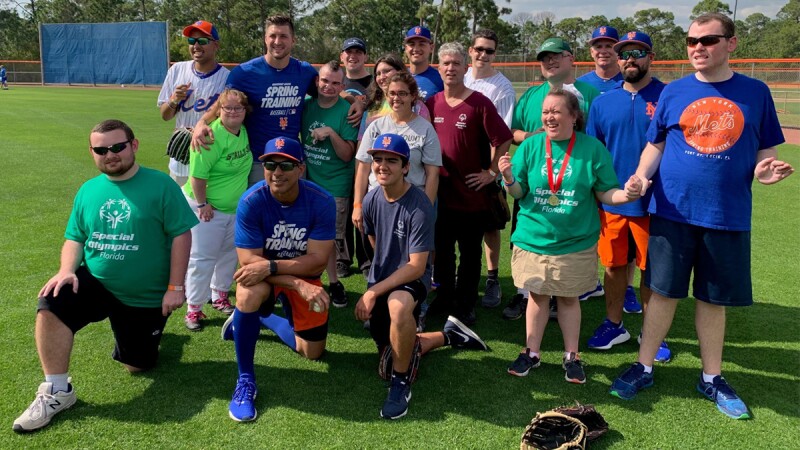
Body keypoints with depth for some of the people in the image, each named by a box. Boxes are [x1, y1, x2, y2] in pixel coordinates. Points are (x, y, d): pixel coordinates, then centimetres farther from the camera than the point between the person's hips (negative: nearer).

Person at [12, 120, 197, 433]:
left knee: (136, 366, 7)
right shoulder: (88, 190, 2)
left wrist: (175, 287, -18)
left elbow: (181, 235, -14)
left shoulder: (160, 185, -13)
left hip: (146, 297, -3)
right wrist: (66, 270, -13)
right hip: (95, 282, 3)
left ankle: (145, 328, 42)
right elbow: (75, 238, 8)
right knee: (50, 307, -26)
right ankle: (56, 391, -12)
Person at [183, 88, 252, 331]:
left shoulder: (243, 131, 0)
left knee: (228, 254, 18)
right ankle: (193, 308, 13)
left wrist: (244, 197, 13)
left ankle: (220, 297, 35)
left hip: (235, 208, 8)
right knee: (202, 258, 0)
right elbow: (197, 175, -25)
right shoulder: (211, 136, -24)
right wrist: (202, 204, -20)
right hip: (207, 207, -8)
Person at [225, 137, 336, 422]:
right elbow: (249, 260, -24)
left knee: (312, 353, 10)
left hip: (305, 277, 2)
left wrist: (270, 266, -38)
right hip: (264, 275, -2)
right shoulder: (251, 202, -26)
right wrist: (300, 286, -34)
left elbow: (317, 261, -24)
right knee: (250, 293, -39)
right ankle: (245, 380, -19)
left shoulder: (322, 202, -24)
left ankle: (263, 318, 36)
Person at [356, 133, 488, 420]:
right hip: (382, 277, 7)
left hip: (412, 279, -6)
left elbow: (417, 266, -25)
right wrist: (374, 287, 17)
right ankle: (448, 335, 36)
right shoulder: (371, 200, -4)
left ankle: (401, 382, -19)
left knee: (399, 305, -43)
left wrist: (373, 292, -25)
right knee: (391, 358, 13)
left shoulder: (419, 207, -24)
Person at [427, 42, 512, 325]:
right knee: (441, 249, 16)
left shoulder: (479, 103, -10)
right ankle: (445, 295, 33)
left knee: (470, 254, 9)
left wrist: (491, 173, -10)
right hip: (440, 193, 4)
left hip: (472, 193, -4)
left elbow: (504, 141, -10)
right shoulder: (432, 104, 4)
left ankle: (465, 306, 22)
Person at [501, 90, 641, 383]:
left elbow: (604, 194, -2)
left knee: (569, 297, 11)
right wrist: (509, 180, -24)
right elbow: (518, 193, -3)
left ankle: (572, 357, 28)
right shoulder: (531, 146, -3)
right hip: (533, 239, 1)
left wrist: (627, 194, -21)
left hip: (575, 242, -1)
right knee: (537, 295, 12)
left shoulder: (592, 148, -6)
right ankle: (531, 352, 28)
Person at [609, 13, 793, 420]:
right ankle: (643, 368, 21)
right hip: (672, 211, 0)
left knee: (714, 298, 11)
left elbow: (766, 148, 9)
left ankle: (711, 379, 27)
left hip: (728, 215, 0)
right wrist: (641, 174, -10)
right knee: (664, 292, 6)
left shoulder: (755, 92, 4)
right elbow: (655, 145, 8)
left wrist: (763, 169, -13)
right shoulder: (674, 92, 4)